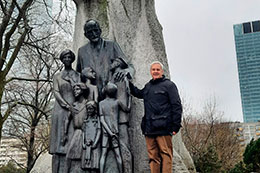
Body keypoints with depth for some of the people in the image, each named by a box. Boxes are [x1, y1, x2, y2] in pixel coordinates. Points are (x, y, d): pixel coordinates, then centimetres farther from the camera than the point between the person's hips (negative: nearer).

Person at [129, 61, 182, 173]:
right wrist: (129, 84, 30)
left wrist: (175, 126, -10)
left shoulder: (169, 85, 1)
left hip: (163, 129, -6)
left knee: (165, 154, -6)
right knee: (153, 156, 7)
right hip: (149, 129, 6)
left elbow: (177, 106, -3)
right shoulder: (148, 86, 20)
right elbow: (138, 94, 43)